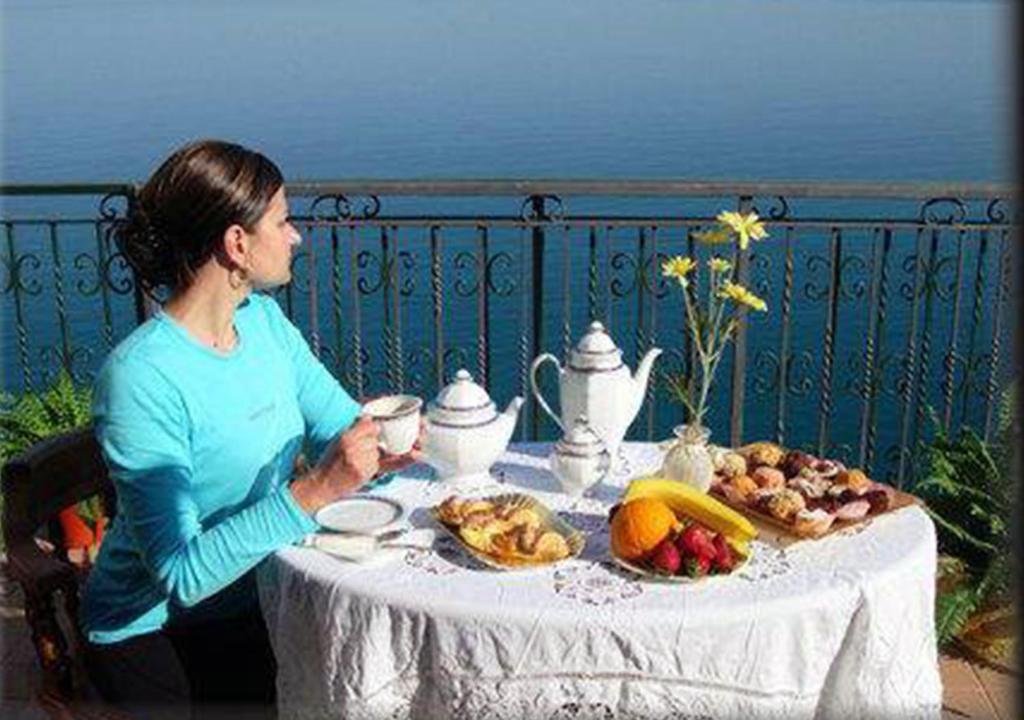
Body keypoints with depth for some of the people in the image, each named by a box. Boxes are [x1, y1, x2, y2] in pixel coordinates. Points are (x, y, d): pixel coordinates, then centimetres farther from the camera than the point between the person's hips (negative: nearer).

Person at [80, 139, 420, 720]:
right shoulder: (140, 379, -25)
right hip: (154, 634, -6)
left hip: (256, 598, 6)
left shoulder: (263, 319, -1)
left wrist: (379, 446, -21)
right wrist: (313, 491, -36)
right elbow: (181, 574, -27)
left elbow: (340, 421, 2)